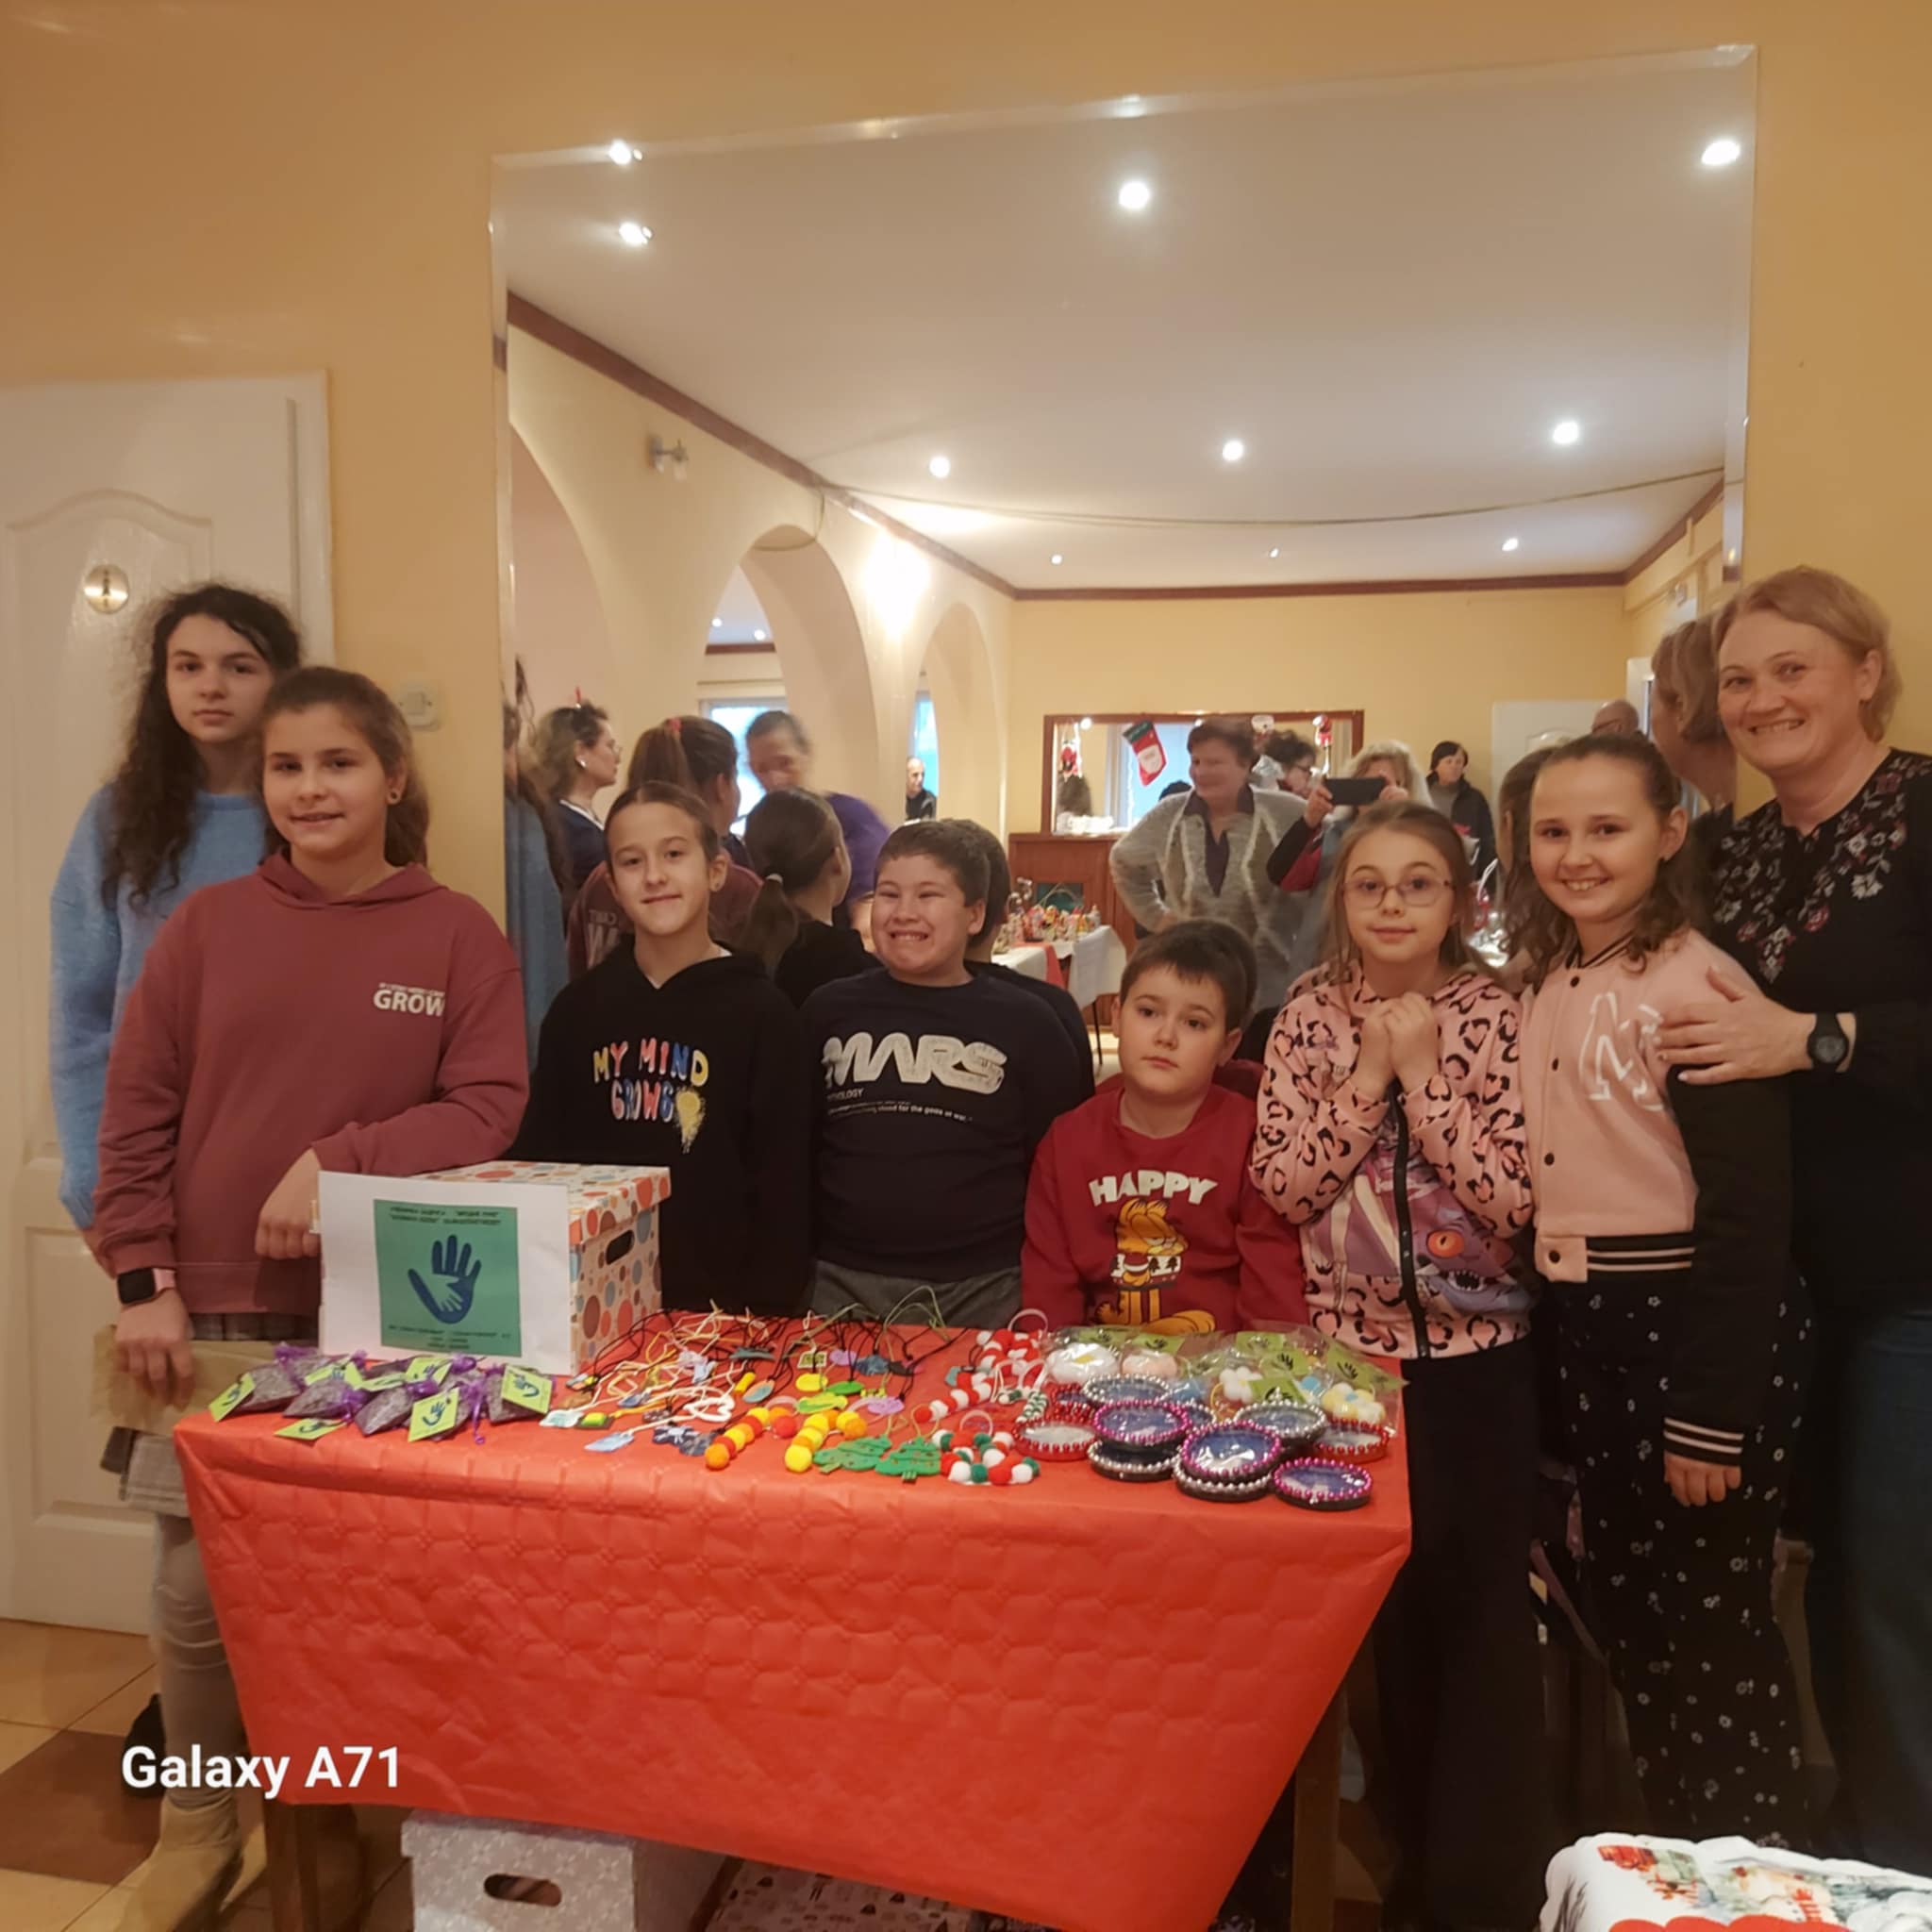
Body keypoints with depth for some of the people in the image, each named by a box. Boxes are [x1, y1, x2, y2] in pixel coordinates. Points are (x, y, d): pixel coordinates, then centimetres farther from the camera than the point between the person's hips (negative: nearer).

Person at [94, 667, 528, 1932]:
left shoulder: (458, 935, -1)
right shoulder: (207, 926, 4)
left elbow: (489, 1108, -7)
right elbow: (139, 1114, 4)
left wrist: (341, 1159, -19)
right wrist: (144, 1281, -3)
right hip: (213, 1312, 1)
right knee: (197, 1588, 6)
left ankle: (328, 1813, 32)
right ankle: (198, 1828, 30)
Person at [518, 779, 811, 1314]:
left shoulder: (761, 1012, -7)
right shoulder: (577, 1008, 3)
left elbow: (784, 1187, -7)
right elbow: (540, 1157, 7)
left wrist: (768, 1312, -10)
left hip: (719, 1305, -3)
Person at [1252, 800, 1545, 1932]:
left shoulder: (1497, 1017, -7)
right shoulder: (1310, 1016, -1)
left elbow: (1514, 1199, -14)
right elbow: (1283, 1188, -8)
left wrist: (1421, 1077, -19)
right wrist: (1368, 1077, -16)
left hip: (1480, 1356, -1)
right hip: (1352, 1348, 2)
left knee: (1483, 1608, 2)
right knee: (1388, 1604, 12)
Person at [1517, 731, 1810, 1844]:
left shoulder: (1699, 982, -16)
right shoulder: (1549, 983, 8)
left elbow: (1750, 1210, -18)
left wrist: (1712, 1414, -18)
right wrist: (1554, 1323, 12)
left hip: (1698, 1325, -7)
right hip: (1585, 1330, 8)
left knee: (1715, 1628, 5)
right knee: (1632, 1616, 18)